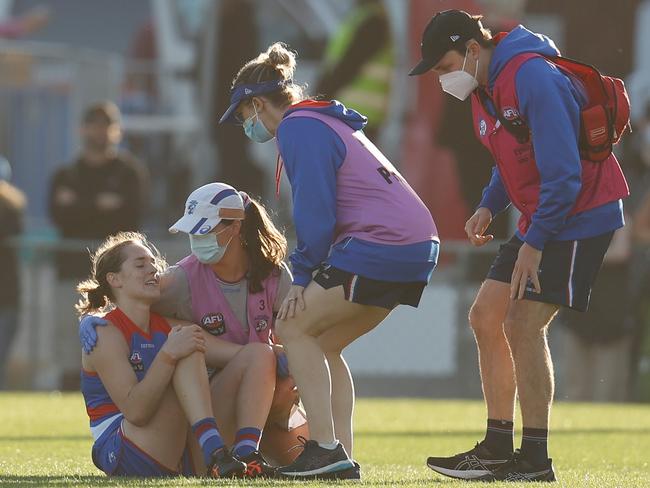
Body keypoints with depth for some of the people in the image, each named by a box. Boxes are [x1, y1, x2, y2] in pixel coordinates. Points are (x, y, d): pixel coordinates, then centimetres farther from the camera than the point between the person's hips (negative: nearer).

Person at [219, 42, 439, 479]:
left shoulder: (298, 128, -5)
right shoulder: (330, 122, 26)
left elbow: (315, 213, -12)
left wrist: (303, 275, -4)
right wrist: (308, 272, 19)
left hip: (380, 244, -9)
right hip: (420, 244, 9)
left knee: (295, 327, -1)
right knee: (324, 344, 15)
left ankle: (325, 449, -8)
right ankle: (341, 455, 8)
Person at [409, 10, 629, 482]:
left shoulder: (531, 78, -23)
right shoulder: (484, 88, 9)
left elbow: (562, 171, -26)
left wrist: (535, 243, -23)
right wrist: (489, 206, 3)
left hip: (580, 216, -10)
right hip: (539, 221, 10)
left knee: (523, 324, -15)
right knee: (486, 317, 8)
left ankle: (535, 461, -10)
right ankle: (498, 450, 13)